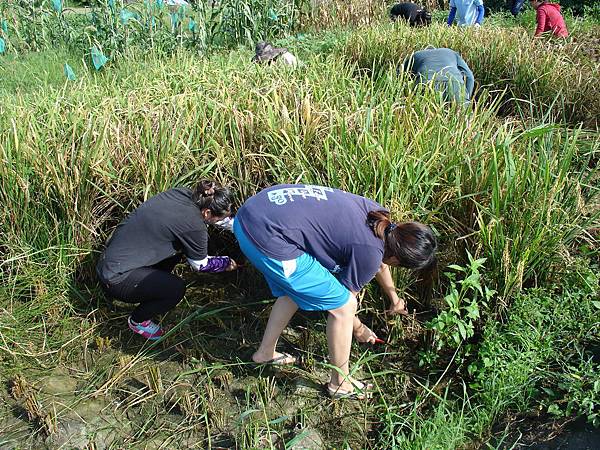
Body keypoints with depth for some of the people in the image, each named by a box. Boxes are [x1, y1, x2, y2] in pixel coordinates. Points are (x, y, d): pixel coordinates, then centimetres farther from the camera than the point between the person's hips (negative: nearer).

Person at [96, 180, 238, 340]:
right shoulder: (193, 225, -24)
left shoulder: (182, 194, -2)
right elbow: (200, 264, -4)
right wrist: (227, 263, 13)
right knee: (176, 288, -18)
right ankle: (137, 321, 8)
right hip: (116, 279, -9)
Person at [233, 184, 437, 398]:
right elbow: (343, 302, 6)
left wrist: (394, 298, 50)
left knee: (295, 291, 30)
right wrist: (359, 329, 27)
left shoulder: (378, 217, 12)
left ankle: (265, 352, 46)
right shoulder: (370, 251, -11)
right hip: (268, 240, -9)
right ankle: (340, 383, 22)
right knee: (343, 306, 3)